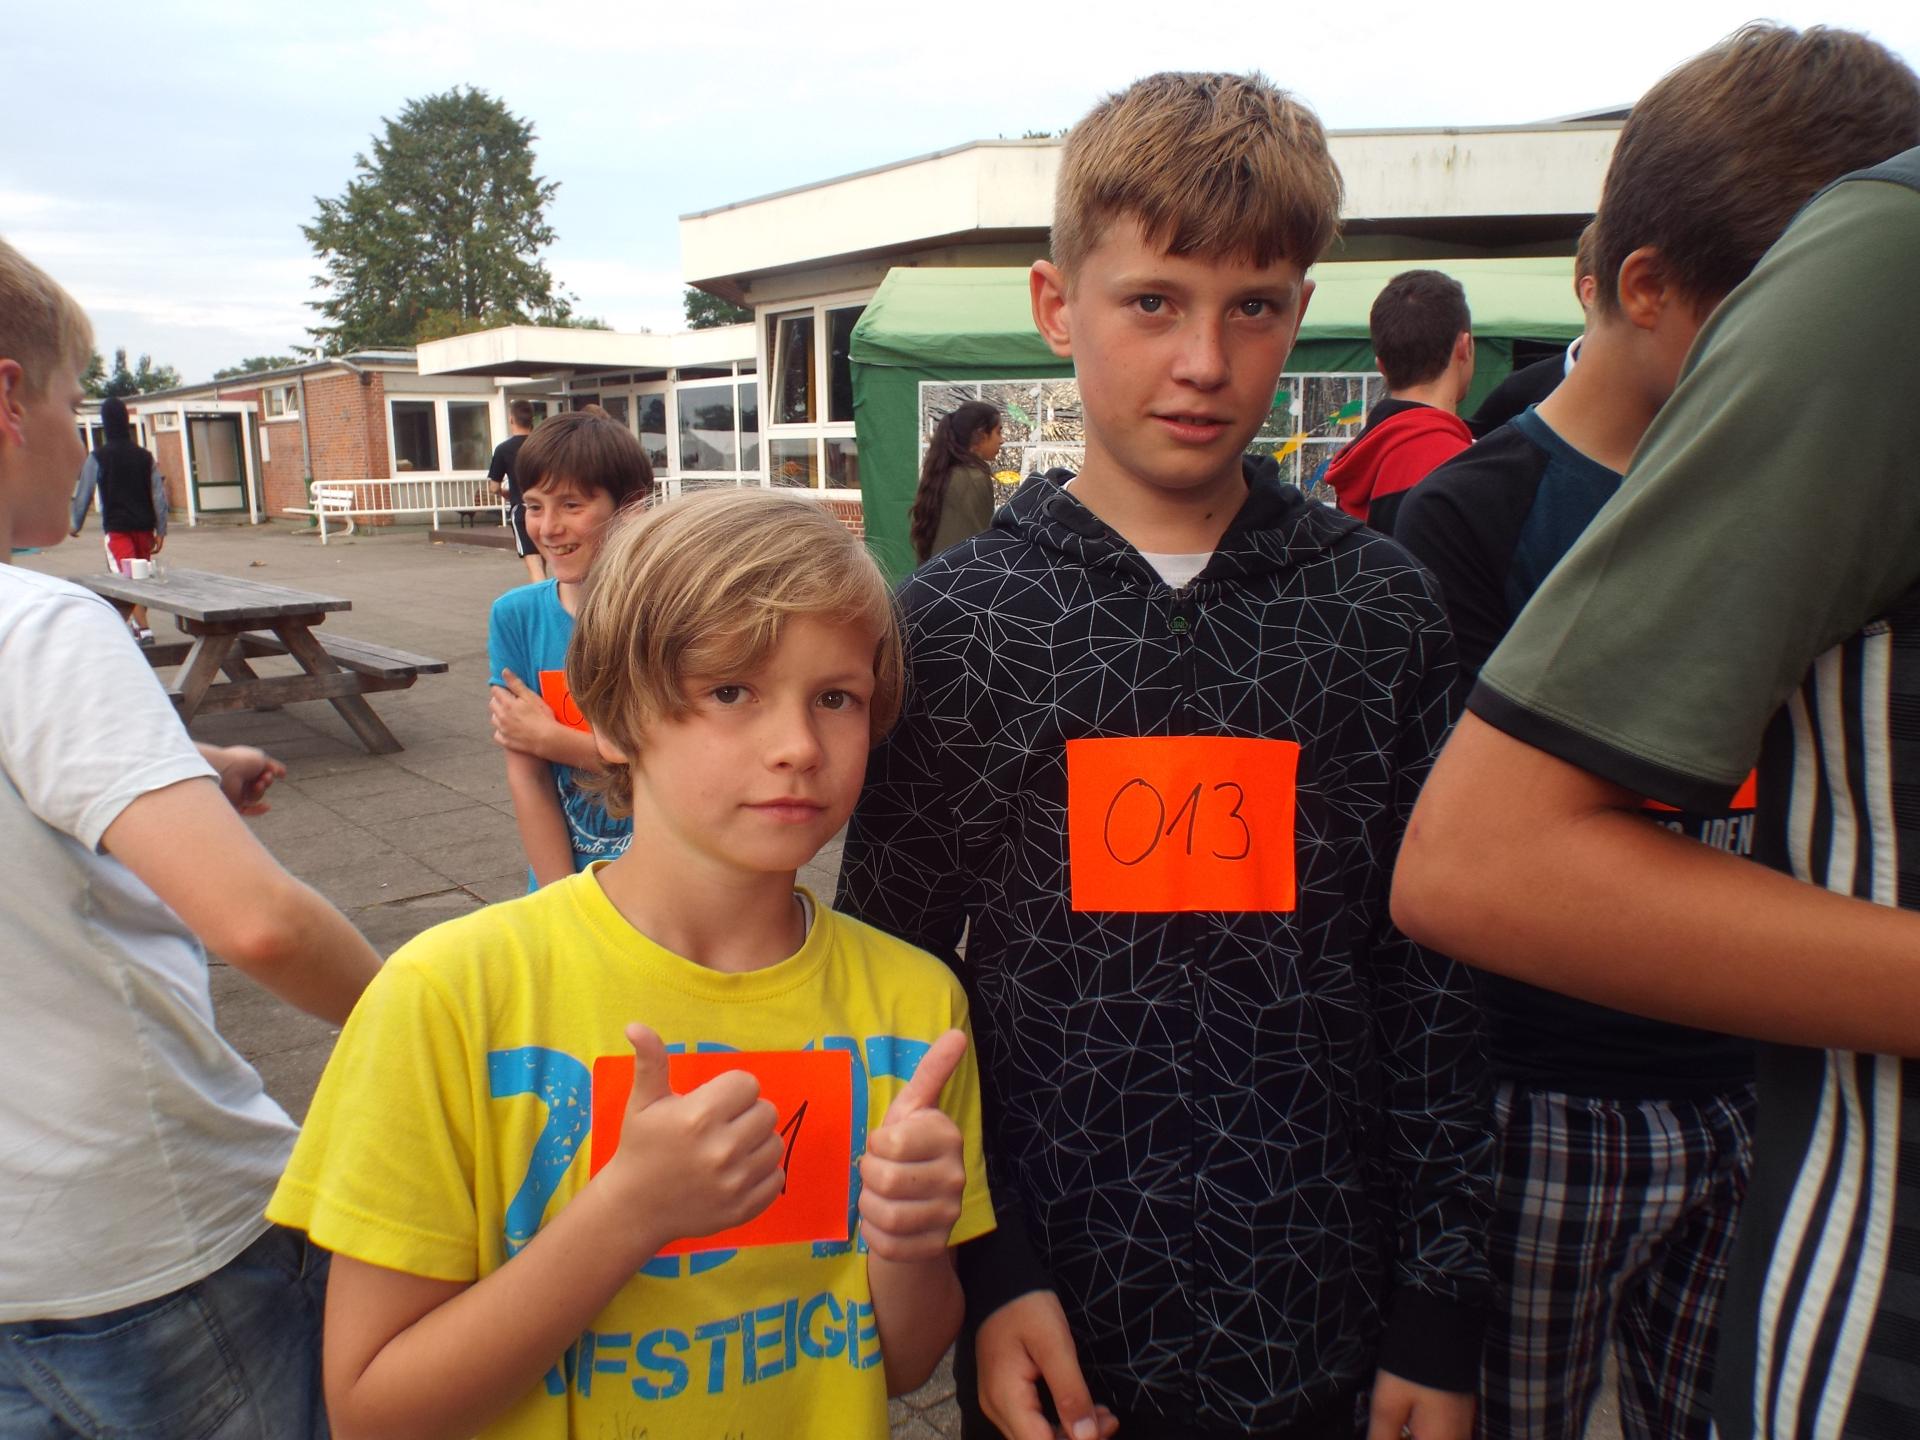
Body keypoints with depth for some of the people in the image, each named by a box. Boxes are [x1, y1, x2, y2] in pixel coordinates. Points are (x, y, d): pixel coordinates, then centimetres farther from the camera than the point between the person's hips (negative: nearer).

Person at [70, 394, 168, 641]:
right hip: (144, 526, 4)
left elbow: (84, 494, -3)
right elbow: (159, 494, 2)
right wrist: (161, 530, 6)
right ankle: (136, 622, 31)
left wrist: (75, 525, 11)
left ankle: (144, 630, -22)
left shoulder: (98, 456, -6)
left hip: (117, 528, -4)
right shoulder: (145, 456, 4)